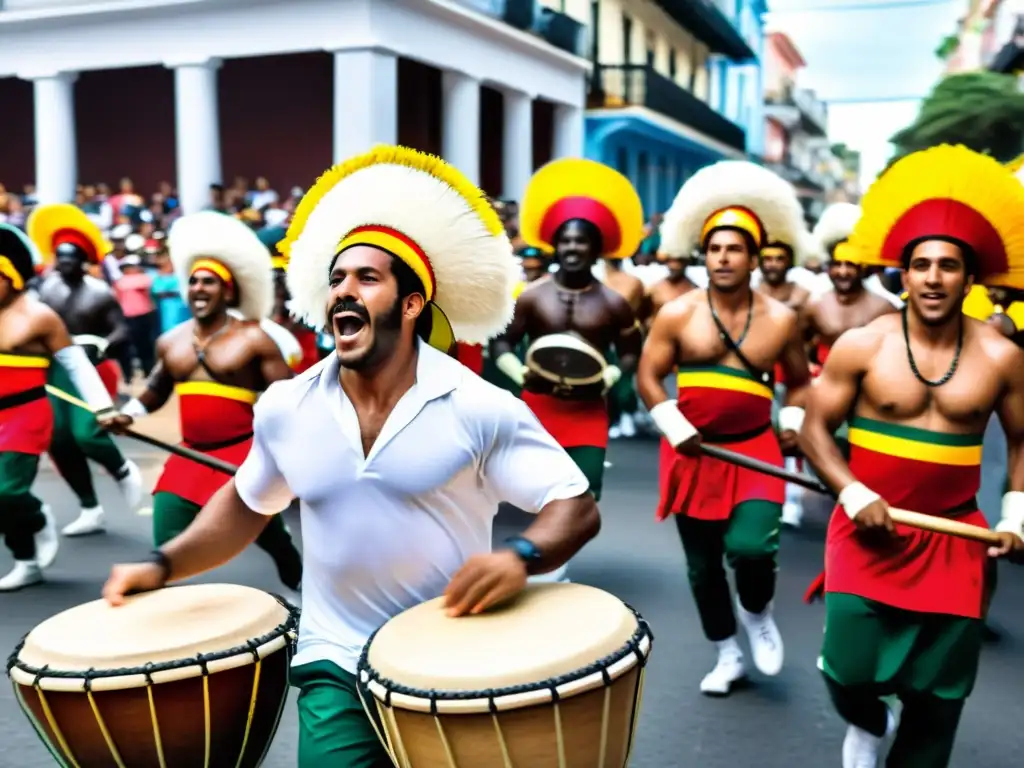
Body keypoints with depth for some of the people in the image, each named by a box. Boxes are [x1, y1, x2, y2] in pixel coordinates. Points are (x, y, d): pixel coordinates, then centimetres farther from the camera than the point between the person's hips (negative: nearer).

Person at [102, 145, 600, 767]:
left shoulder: (479, 408, -13)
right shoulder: (285, 409, -1)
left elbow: (576, 506, -12)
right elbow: (247, 503, 17)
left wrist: (521, 558, -31)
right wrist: (164, 565, 4)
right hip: (338, 666, 2)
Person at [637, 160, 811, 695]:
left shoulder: (781, 319, 0)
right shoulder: (677, 314, -3)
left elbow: (799, 380, 15)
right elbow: (648, 376, 0)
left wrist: (793, 422, -2)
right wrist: (676, 430, -11)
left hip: (754, 449, -1)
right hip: (692, 451, 1)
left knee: (751, 547, -22)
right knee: (702, 565, 10)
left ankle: (757, 613, 14)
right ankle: (727, 655, 31)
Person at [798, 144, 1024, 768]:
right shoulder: (860, 345, -7)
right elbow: (815, 428, -3)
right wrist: (852, 494, -16)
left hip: (954, 538, 2)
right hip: (868, 532, -1)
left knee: (938, 694, 9)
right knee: (849, 674, -3)